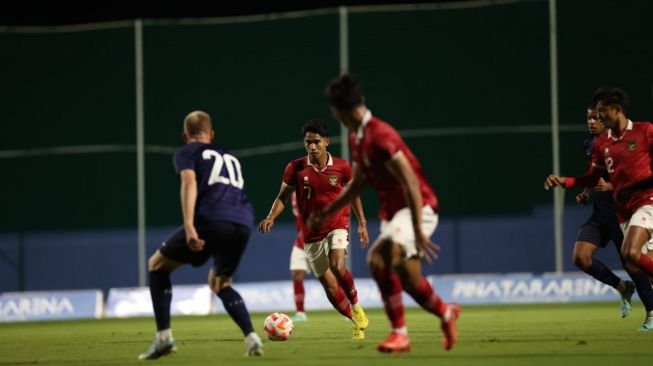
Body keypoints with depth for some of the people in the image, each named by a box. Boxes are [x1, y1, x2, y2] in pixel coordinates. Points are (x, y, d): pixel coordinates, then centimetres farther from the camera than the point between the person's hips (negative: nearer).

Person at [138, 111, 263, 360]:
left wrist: (189, 225, -17)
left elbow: (189, 183, -4)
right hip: (243, 224, 5)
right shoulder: (229, 157, 34)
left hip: (211, 220, -5)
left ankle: (164, 337, 3)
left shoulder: (186, 152, 16)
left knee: (157, 265, 16)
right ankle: (251, 338, 8)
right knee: (219, 283, 29)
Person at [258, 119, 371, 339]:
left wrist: (362, 224, 8)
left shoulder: (341, 167, -5)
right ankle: (356, 322, 21)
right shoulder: (295, 168, -7)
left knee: (337, 266, -29)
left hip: (337, 225, -2)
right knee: (329, 286, 2)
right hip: (312, 234, 2)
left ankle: (356, 305, -3)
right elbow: (283, 196, 2)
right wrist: (271, 218, -15)